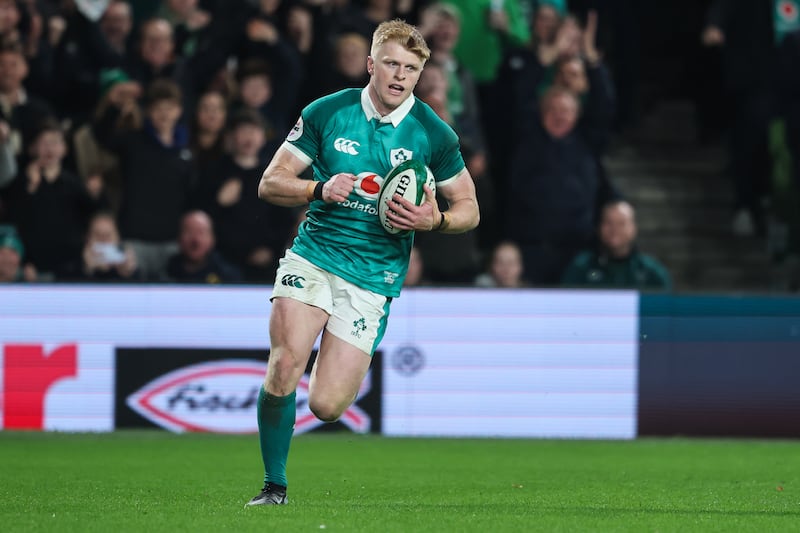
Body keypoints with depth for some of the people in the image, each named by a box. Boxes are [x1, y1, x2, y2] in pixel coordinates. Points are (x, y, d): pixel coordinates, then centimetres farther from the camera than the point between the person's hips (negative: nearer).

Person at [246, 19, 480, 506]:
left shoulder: (434, 135, -1)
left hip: (374, 277, 0)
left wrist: (434, 220, -13)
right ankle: (275, 485, -6)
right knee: (286, 363, -24)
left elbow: (469, 210, 9)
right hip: (313, 256, 0)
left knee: (326, 406, -9)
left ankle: (344, 366, 29)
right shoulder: (326, 113, -1)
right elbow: (270, 183, 3)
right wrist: (321, 189, -16)